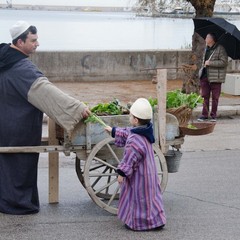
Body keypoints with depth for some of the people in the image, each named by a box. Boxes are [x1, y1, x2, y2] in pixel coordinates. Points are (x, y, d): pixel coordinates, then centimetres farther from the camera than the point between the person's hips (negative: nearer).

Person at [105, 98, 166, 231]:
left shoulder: (134, 140, -28)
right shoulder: (144, 132, 2)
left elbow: (129, 159, -24)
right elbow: (127, 133, 21)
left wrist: (121, 173, -14)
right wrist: (113, 131, 34)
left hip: (138, 176, -9)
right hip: (149, 172, 9)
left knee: (138, 197, 4)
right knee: (149, 195, 17)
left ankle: (137, 222, 16)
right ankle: (156, 220, 25)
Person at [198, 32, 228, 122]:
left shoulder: (220, 49, -10)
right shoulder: (206, 49, 15)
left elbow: (224, 62, -17)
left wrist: (210, 63, -19)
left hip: (215, 77, -7)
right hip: (205, 76, 7)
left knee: (215, 97, 2)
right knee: (205, 96, 6)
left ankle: (213, 115, 10)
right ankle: (204, 115, 12)